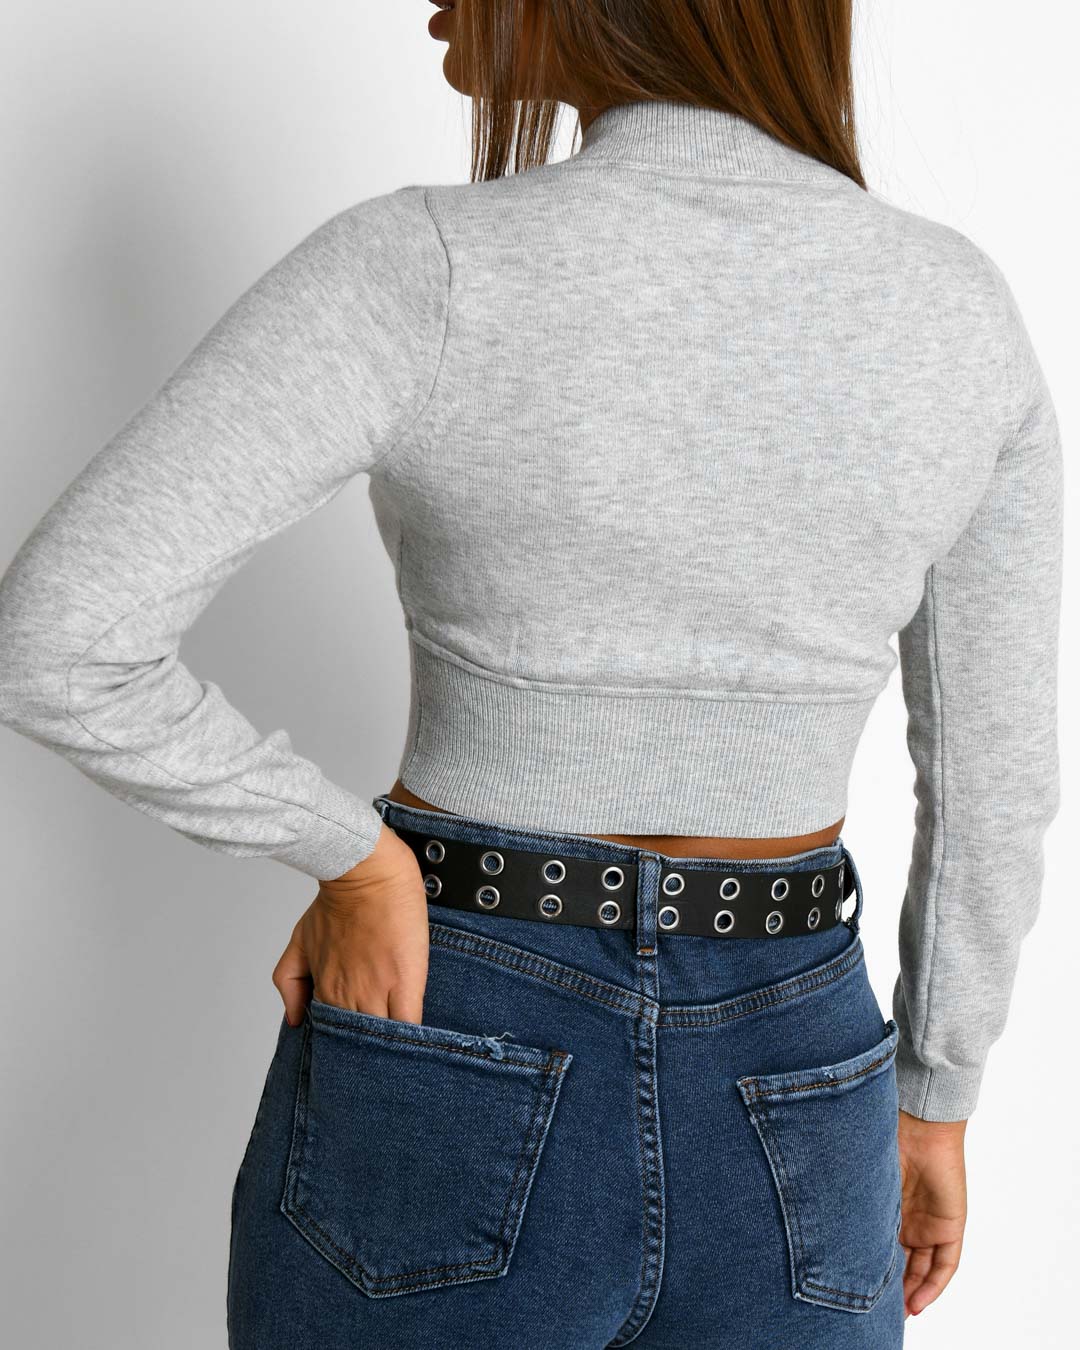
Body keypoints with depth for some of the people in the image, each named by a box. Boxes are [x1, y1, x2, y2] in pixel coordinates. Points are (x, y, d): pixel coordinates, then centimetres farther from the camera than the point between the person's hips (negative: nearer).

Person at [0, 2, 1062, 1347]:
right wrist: (934, 1092, 17)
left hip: (442, 1111, -2)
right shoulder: (957, 302, -3)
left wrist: (351, 856, -8)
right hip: (781, 1149, 3)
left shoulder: (425, 269, -16)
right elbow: (998, 767, 4)